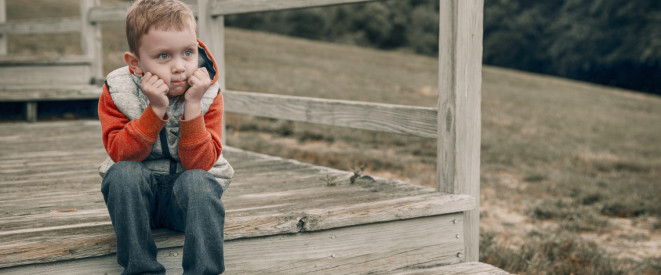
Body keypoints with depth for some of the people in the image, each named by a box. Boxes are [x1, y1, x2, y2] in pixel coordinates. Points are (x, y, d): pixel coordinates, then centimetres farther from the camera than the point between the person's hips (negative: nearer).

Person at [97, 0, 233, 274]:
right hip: (135, 193, 1)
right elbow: (122, 155, -20)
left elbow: (199, 164, -20)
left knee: (196, 180, -32)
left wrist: (192, 106, -30)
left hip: (189, 193, -1)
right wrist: (155, 110, -30)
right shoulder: (117, 91, -10)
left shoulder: (208, 94, -11)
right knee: (124, 173, -30)